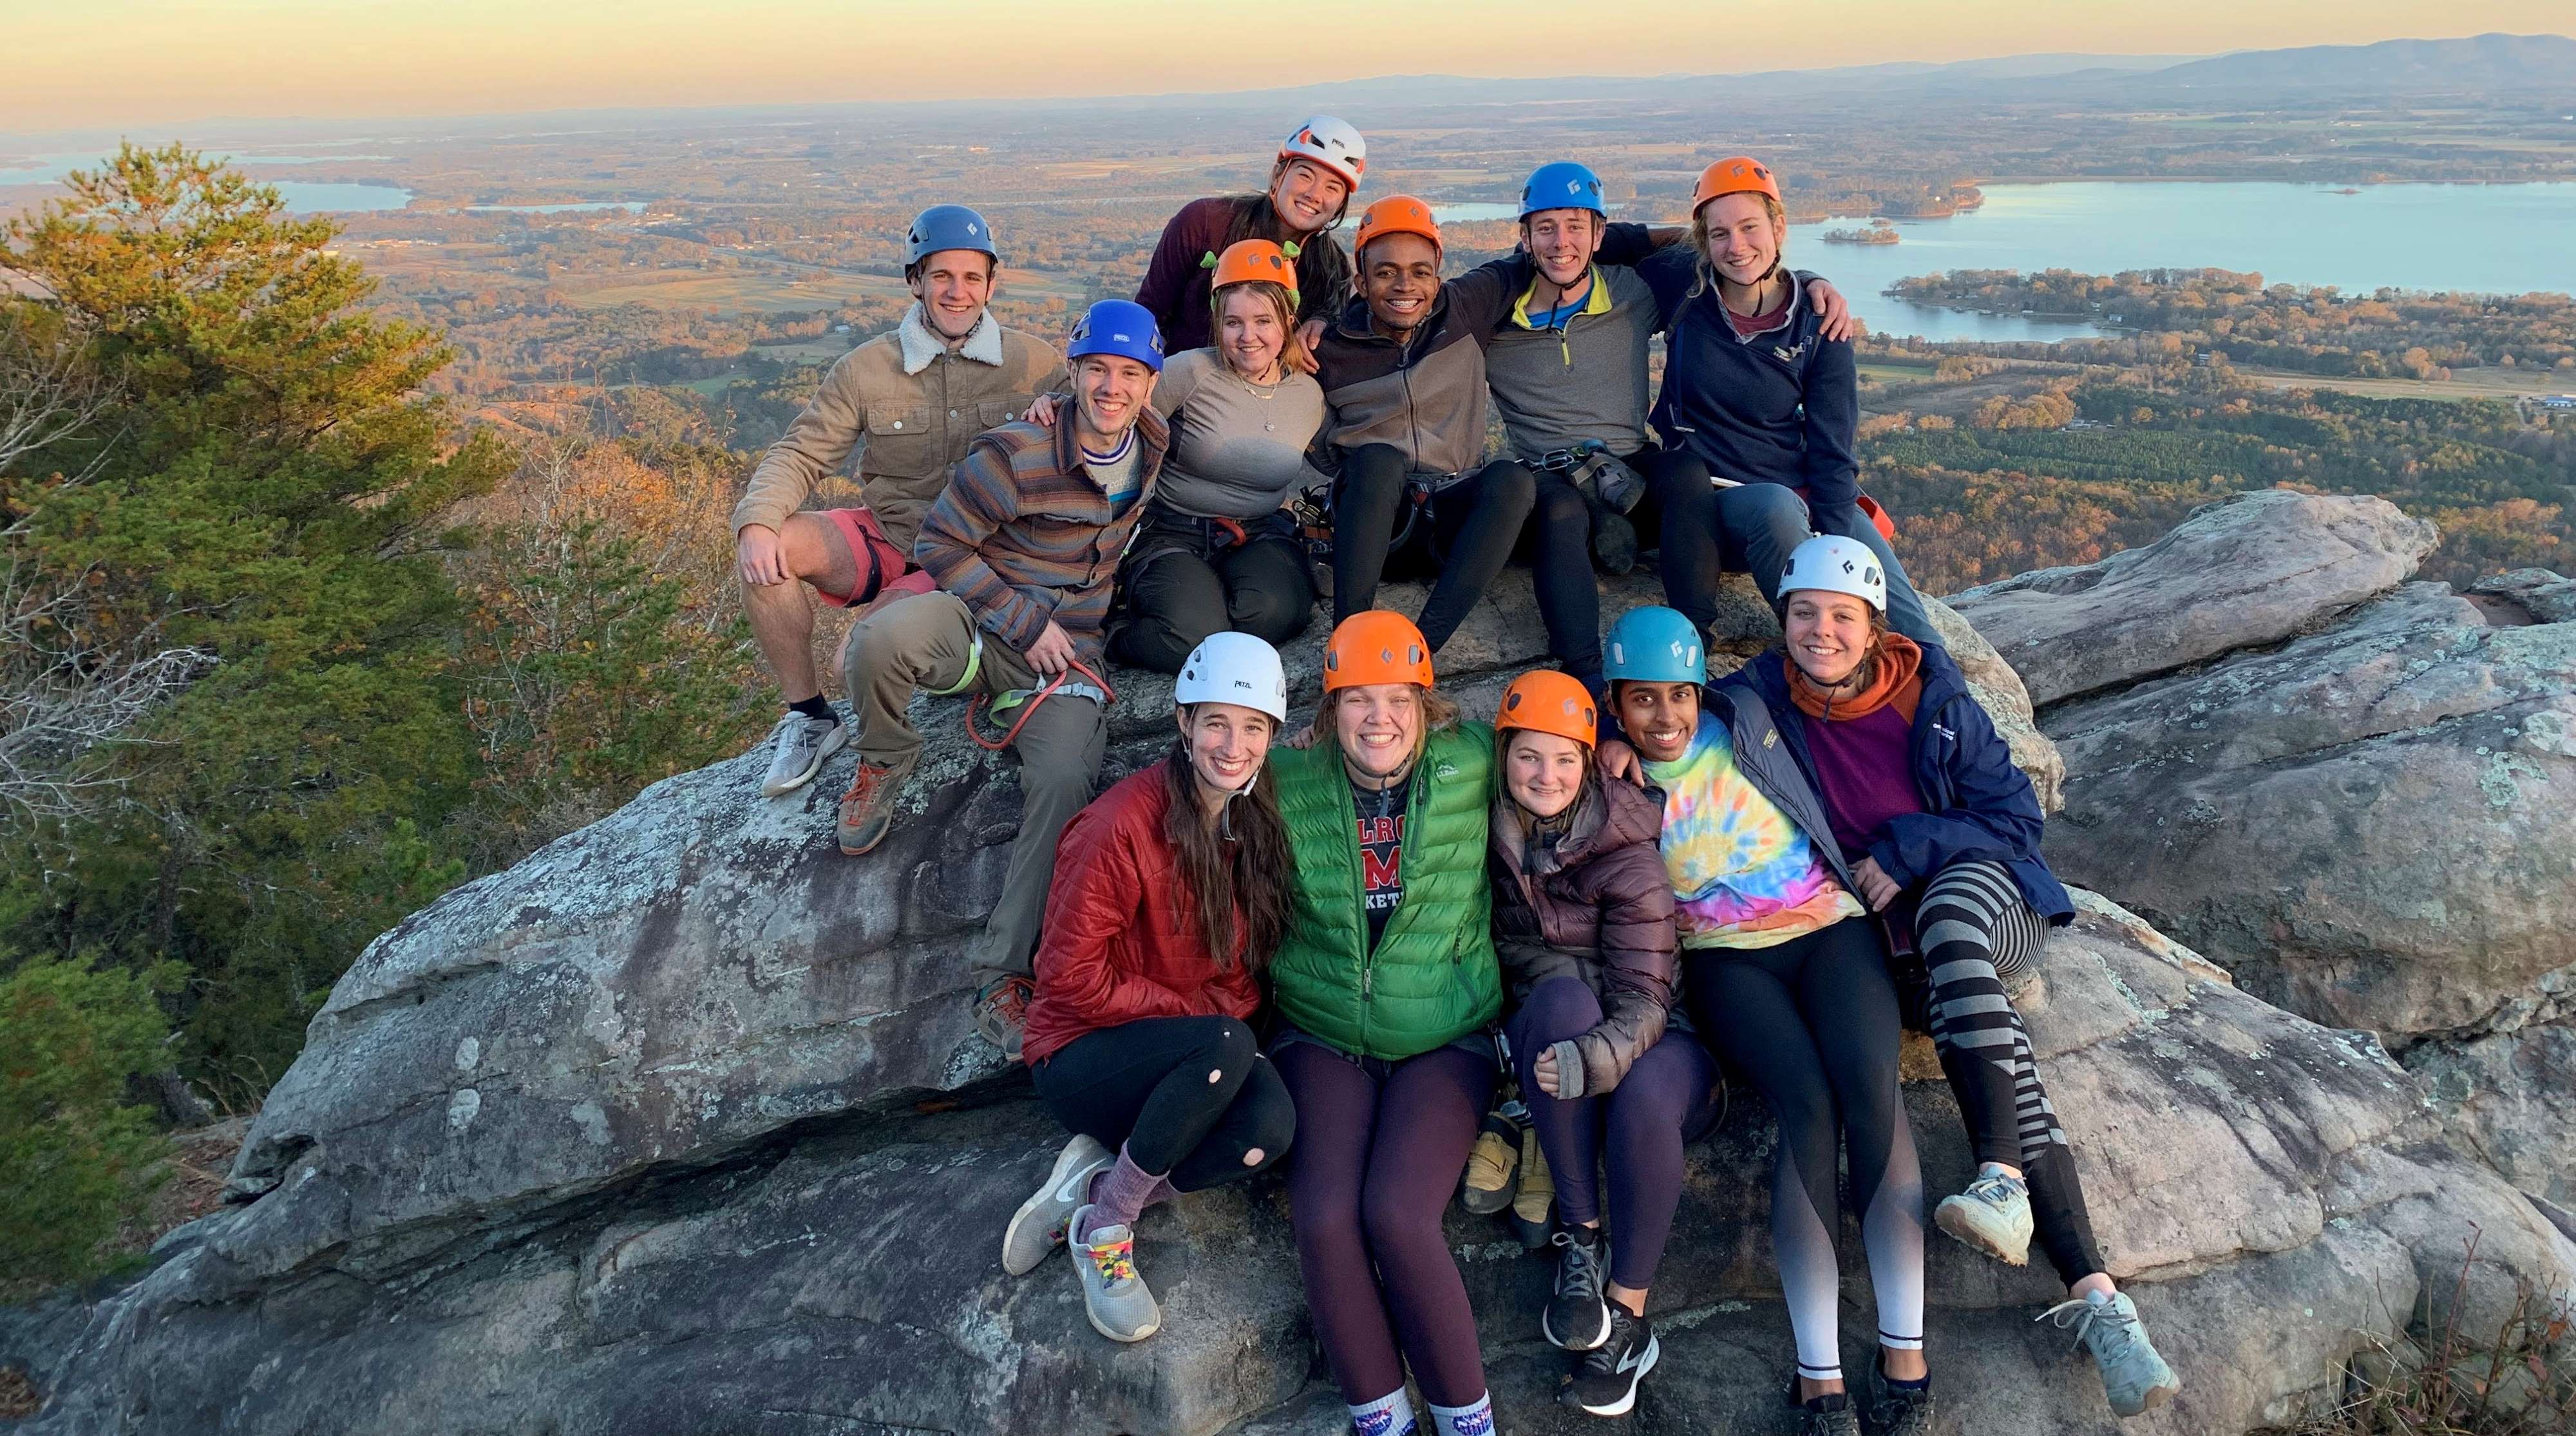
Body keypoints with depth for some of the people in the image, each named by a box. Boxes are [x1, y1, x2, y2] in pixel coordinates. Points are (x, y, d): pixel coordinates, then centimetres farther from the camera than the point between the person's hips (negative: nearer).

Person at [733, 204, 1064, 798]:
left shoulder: (1034, 363, -1)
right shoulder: (865, 370, 0)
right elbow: (800, 455, -2)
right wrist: (756, 522, -22)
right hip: (886, 539, 3)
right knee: (768, 550, -24)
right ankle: (808, 716, -4)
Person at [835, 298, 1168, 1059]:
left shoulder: (1155, 444, 5)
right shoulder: (1015, 454, -12)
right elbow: (941, 544, -8)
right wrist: (1025, 622, -13)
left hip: (1066, 646, 3)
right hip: (978, 619, -3)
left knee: (1064, 780, -27)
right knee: (885, 635, -38)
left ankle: (1004, 974, -18)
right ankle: (885, 761, -4)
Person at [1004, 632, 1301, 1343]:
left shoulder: (1256, 820, 3)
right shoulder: (1124, 822, -18)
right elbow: (1073, 978, -17)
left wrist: (1239, 1005, -9)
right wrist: (1205, 1014, -15)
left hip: (1190, 1059, 5)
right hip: (1083, 1056, -5)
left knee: (1271, 1123, -28)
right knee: (1227, 1046, -35)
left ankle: (1094, 1183, -8)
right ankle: (1108, 1224, -15)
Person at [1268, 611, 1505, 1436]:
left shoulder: (1471, 767, -3)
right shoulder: (1291, 786, -1)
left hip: (1445, 1038, -1)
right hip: (1322, 1036, 2)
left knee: (1398, 1215, -22)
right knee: (1324, 1218, -20)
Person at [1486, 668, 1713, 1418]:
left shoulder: (1627, 855, -13)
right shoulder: (1495, 836, -3)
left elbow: (1645, 997, -19)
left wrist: (1597, 1059, -39)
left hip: (1649, 1042, -2)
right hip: (1544, 1033, 2)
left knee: (1643, 1096, -36)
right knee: (1565, 993, -32)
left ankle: (1629, 1319, -17)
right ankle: (1581, 1236, -25)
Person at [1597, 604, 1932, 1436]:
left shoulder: (1746, 720, 6)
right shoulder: (1615, 779, 5)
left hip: (1828, 929, 1)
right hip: (1726, 961, -1)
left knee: (1869, 1081, -28)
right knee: (1807, 1103, -29)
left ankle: (1905, 1351, -24)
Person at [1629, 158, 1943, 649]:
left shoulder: (1818, 326, -2)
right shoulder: (1684, 291, -4)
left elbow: (1833, 455, -3)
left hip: (1811, 498, 2)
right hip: (1710, 496, -2)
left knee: (1907, 619, -22)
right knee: (1776, 507, -38)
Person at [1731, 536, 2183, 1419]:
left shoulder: (1932, 700, -4)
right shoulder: (1767, 696, -1)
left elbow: (2016, 816, -2)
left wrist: (1909, 849, -16)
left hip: (1990, 894, -1)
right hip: (1887, 930, 1)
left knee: (1947, 906, -37)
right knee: (1991, 1033, -28)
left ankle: (2001, 1179, -43)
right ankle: (2093, 1294, -36)